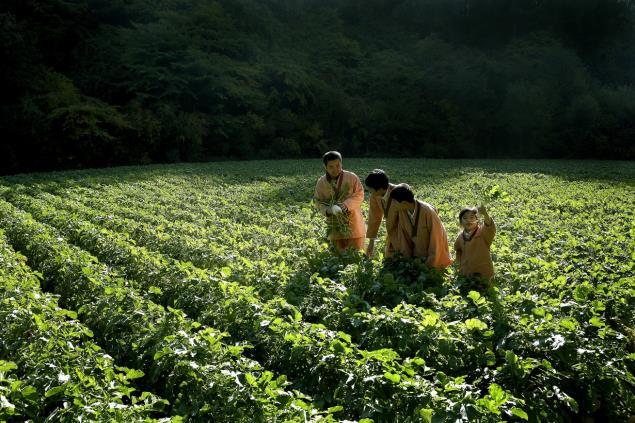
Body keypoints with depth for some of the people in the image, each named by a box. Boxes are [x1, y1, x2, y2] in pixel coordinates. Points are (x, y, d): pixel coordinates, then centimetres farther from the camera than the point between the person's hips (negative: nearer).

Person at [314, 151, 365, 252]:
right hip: (335, 224, 2)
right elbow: (318, 202, 3)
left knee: (357, 250, 3)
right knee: (339, 251, 10)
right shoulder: (321, 182, -2)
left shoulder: (351, 177, -9)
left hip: (353, 222, -2)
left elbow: (359, 195, -7)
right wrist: (328, 210, -17)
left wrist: (347, 204, -23)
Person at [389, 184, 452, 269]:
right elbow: (403, 233, -5)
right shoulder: (402, 211, -16)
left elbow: (436, 237, -23)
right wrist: (406, 256, -4)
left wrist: (431, 262, -18)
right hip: (417, 252, 4)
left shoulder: (427, 212, -31)